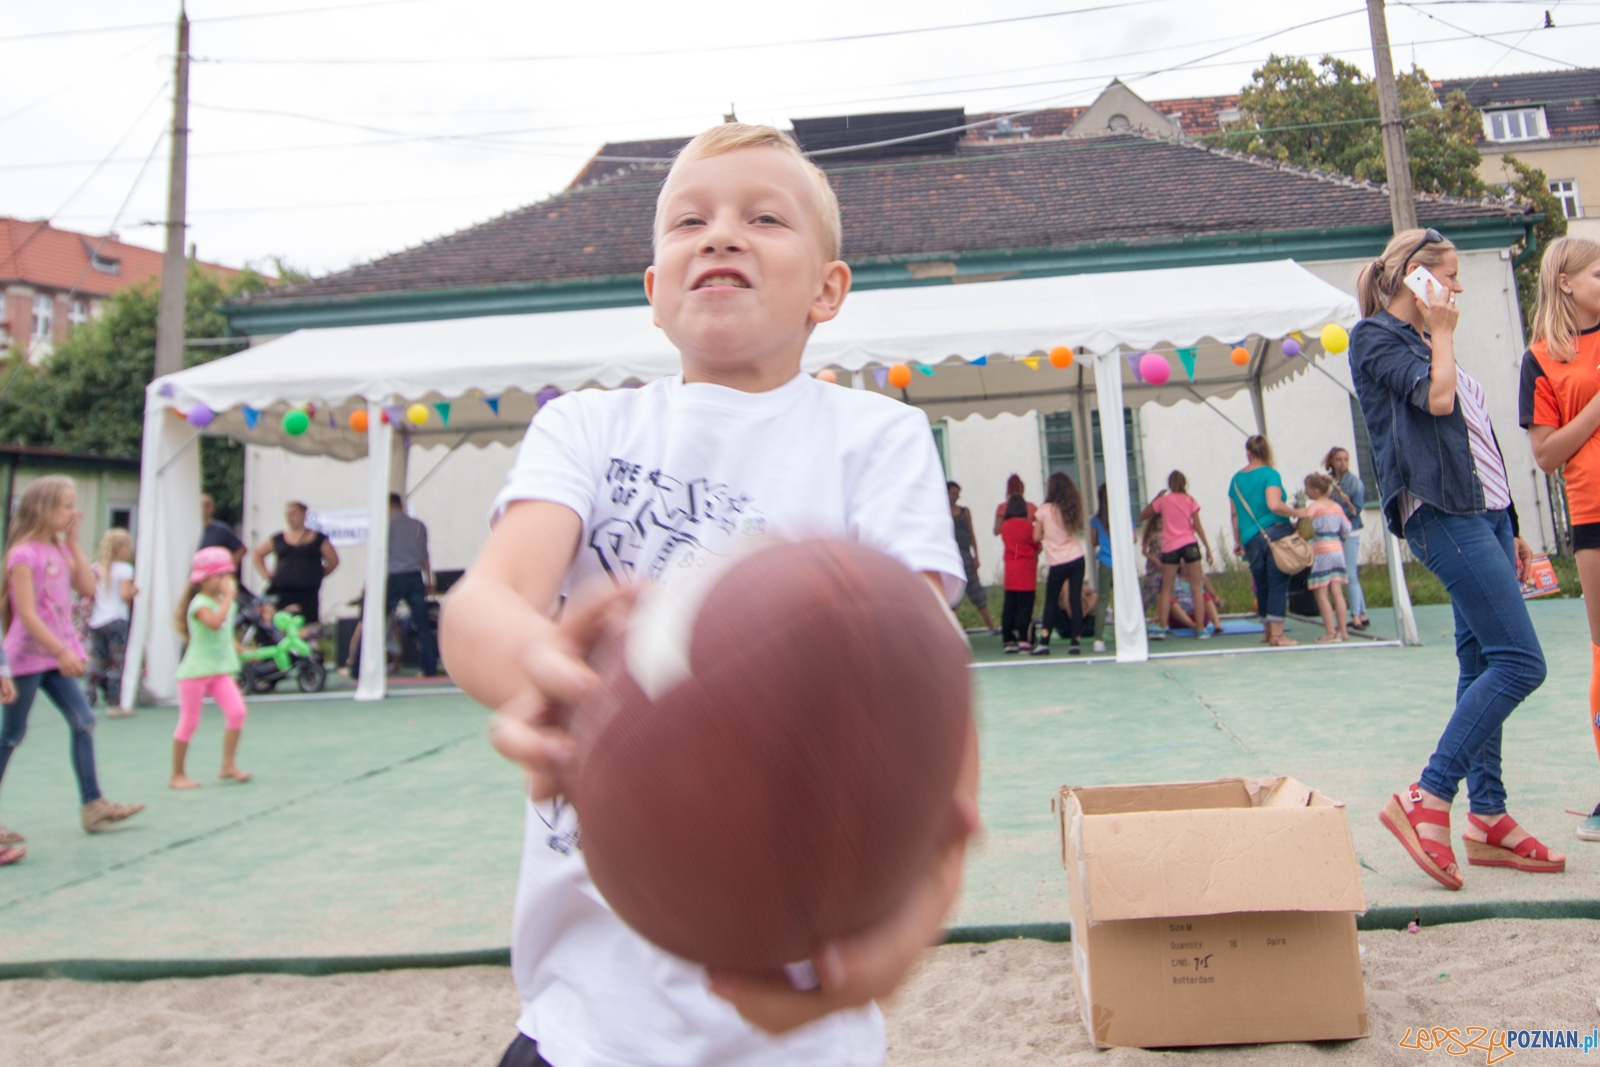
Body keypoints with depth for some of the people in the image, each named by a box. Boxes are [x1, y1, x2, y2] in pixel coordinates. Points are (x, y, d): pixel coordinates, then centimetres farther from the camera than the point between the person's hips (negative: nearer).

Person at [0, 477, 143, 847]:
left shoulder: (59, 549, 10)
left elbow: (88, 586, 2)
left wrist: (73, 542, 1)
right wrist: (61, 651, -21)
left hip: (56, 655, 8)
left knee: (84, 721, 4)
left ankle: (92, 804, 9)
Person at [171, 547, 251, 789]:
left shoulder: (227, 602, 10)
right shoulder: (200, 603, -15)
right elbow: (215, 622, -37)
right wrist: (228, 596, -30)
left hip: (221, 670, 7)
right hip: (195, 671, -6)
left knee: (237, 711, -9)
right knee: (189, 722, 1)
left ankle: (228, 765, 0)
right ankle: (177, 775, 15)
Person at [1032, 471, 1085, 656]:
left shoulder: (1044, 511, -9)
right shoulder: (1073, 508, 2)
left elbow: (1037, 537, -4)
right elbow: (1079, 528, 9)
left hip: (1057, 563, -3)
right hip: (1077, 558, 3)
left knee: (1051, 601, 7)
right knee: (1075, 599, 4)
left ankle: (1044, 641, 4)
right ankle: (1076, 641, 3)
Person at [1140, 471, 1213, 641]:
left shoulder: (1163, 500, 4)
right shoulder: (1190, 500, 3)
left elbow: (1142, 516, 12)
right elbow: (1198, 526, -1)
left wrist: (1156, 498, 17)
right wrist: (1207, 547, 4)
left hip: (1170, 547, 1)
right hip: (1189, 544, 0)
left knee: (1166, 589, 6)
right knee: (1196, 587, 3)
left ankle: (1161, 627, 1)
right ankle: (1200, 628, 2)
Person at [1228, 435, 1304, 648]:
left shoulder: (1236, 479, 9)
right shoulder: (1270, 474, -6)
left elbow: (1235, 513, 13)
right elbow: (1274, 505, -21)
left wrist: (1237, 541, 21)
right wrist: (1297, 513, -7)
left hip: (1251, 540, 5)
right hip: (1276, 533, -5)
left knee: (1262, 586, 15)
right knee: (1278, 584, -2)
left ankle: (1267, 630, 26)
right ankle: (1277, 634, -4)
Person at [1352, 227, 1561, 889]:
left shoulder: (1423, 341, 23)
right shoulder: (1375, 336, -2)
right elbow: (1435, 398, -17)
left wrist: (1508, 529, 22)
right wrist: (1441, 331, -1)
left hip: (1483, 513, 9)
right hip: (1442, 514, -9)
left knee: (1484, 665, 8)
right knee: (1519, 662, -16)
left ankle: (1487, 819, 14)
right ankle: (1426, 801, -13)